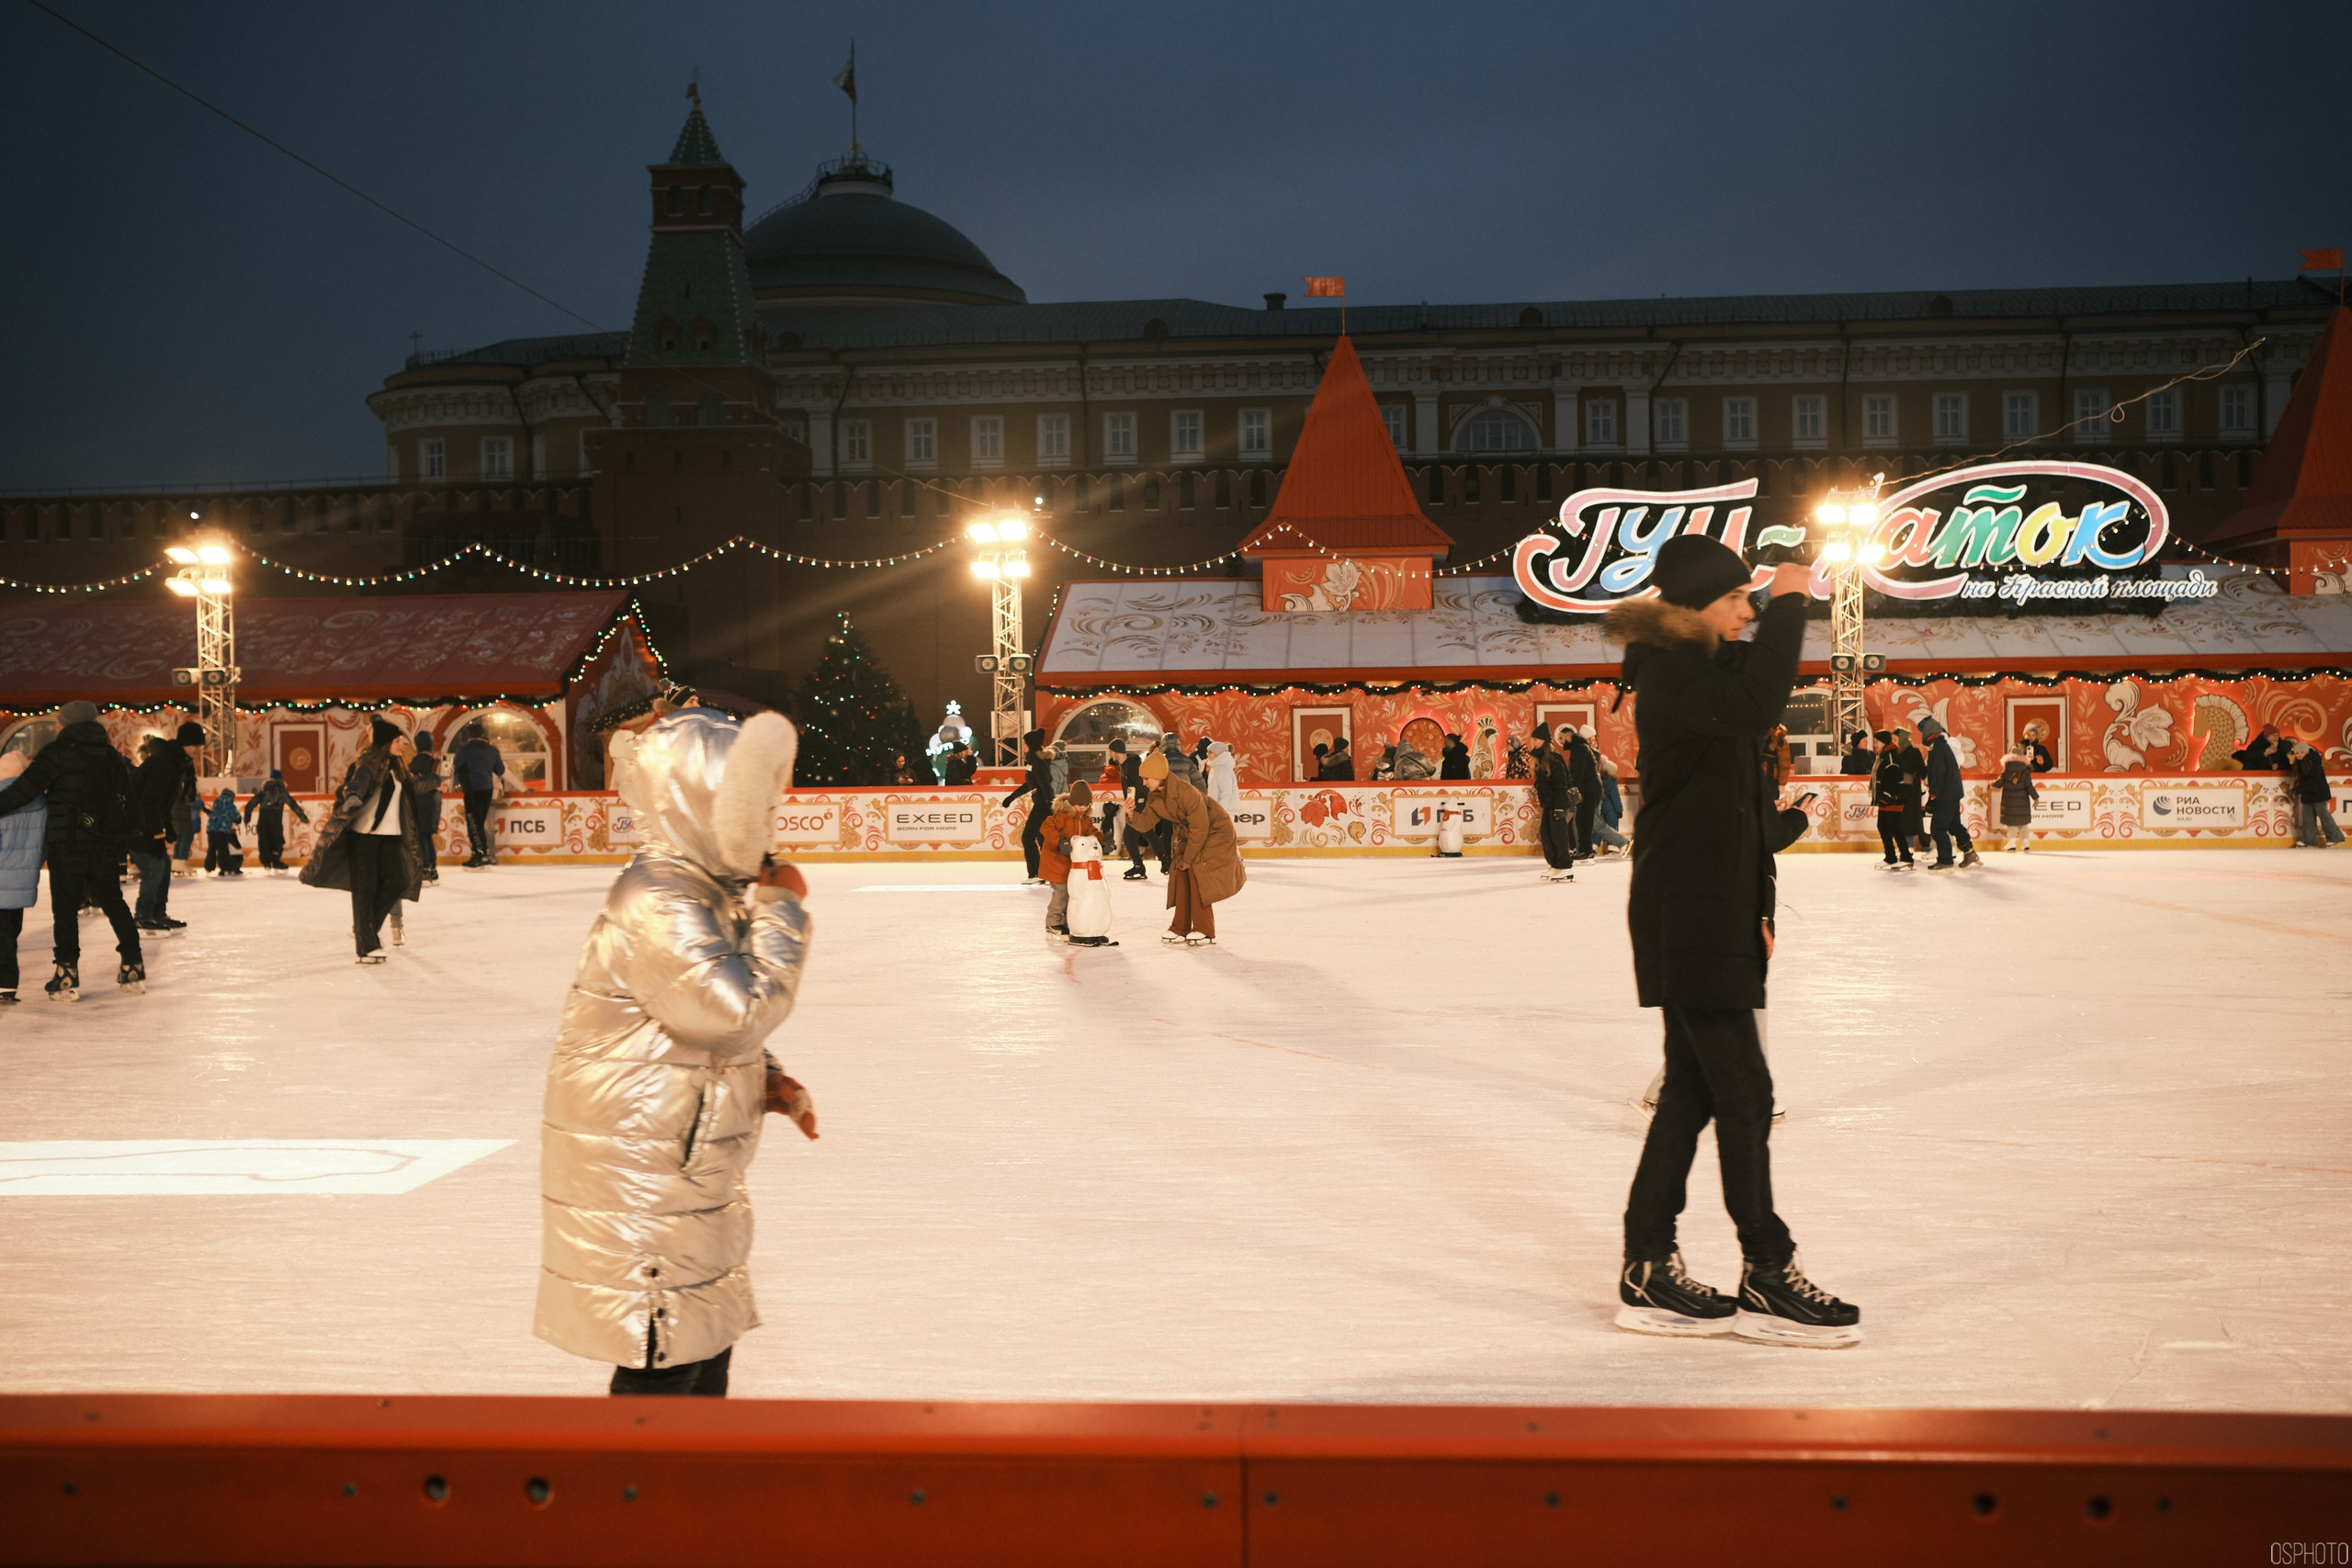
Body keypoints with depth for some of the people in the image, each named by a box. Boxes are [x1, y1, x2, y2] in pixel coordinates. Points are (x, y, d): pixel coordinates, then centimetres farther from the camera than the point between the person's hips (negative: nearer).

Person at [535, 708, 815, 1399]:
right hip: (636, 1179, -11)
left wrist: (767, 1083, 7)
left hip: (691, 1167, 11)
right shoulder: (656, 902, -23)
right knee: (662, 1364, -3)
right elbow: (742, 1010, -26)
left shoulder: (714, 890, 11)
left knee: (708, 1341, 20)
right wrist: (782, 911, -16)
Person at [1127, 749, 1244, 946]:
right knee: (1180, 875, 0)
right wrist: (1132, 814, -28)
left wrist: (1187, 858, -19)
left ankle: (1205, 932, -12)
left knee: (1197, 874, -16)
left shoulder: (1186, 793, -33)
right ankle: (1180, 929, 8)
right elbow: (1146, 822, -6)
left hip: (1214, 831, -8)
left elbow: (1199, 829, -28)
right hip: (1187, 833, 8)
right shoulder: (1154, 796, -8)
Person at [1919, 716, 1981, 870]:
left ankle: (1945, 861, -6)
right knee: (1954, 825, 19)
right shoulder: (1943, 744, 15)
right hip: (1953, 793, 10)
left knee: (1938, 828, -6)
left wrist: (1932, 796, -21)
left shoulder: (1936, 748, -17)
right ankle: (1970, 853, 23)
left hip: (1945, 796, -10)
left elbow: (1937, 775, -23)